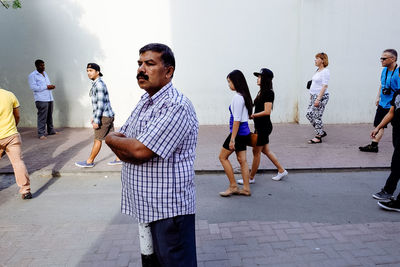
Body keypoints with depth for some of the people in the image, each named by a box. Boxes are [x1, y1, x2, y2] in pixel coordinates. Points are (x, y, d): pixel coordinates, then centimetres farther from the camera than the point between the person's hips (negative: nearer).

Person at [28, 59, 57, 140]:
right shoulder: (32, 75, -3)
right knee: (42, 117, -9)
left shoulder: (45, 73, 20)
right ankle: (41, 134, -5)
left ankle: (51, 131, 24)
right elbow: (33, 87, -14)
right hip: (41, 100, -7)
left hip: (50, 98, 7)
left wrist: (51, 86, 3)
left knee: (50, 116, 13)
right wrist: (46, 87, -17)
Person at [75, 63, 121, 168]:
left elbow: (100, 104, -21)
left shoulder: (99, 84, -16)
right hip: (109, 116, 10)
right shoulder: (96, 84, 15)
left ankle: (89, 162, 12)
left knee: (97, 139, 1)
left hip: (104, 116, -9)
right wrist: (94, 116, 24)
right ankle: (119, 158, 18)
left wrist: (97, 120, -21)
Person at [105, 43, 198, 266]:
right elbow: (122, 144, 12)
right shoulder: (145, 102, 11)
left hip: (169, 208, -9)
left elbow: (140, 151, -26)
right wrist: (129, 148, -12)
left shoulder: (176, 106, -20)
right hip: (146, 205, 9)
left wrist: (111, 139, -6)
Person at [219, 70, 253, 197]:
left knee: (223, 157, 4)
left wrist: (232, 139, -19)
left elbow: (237, 120, -21)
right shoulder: (243, 96, 11)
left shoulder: (237, 97, -18)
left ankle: (233, 186, 10)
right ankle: (246, 189, 18)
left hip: (238, 132, -9)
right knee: (242, 160, 12)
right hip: (244, 131, 9)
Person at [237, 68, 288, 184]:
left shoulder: (268, 93, -17)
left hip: (263, 126, -10)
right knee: (265, 150, 18)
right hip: (260, 126, 10)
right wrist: (253, 115, 4)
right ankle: (281, 170, 30)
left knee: (256, 152, 1)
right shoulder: (262, 91, 12)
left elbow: (267, 111, -23)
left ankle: (251, 178, 14)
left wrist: (253, 115, -16)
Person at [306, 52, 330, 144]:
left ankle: (318, 137, 7)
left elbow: (324, 86, -19)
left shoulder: (325, 71, -13)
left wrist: (318, 99, -24)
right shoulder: (318, 70, 14)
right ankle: (322, 132, 24)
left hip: (321, 97, -10)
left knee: (317, 116, -5)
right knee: (309, 114, 11)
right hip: (314, 96, 10)